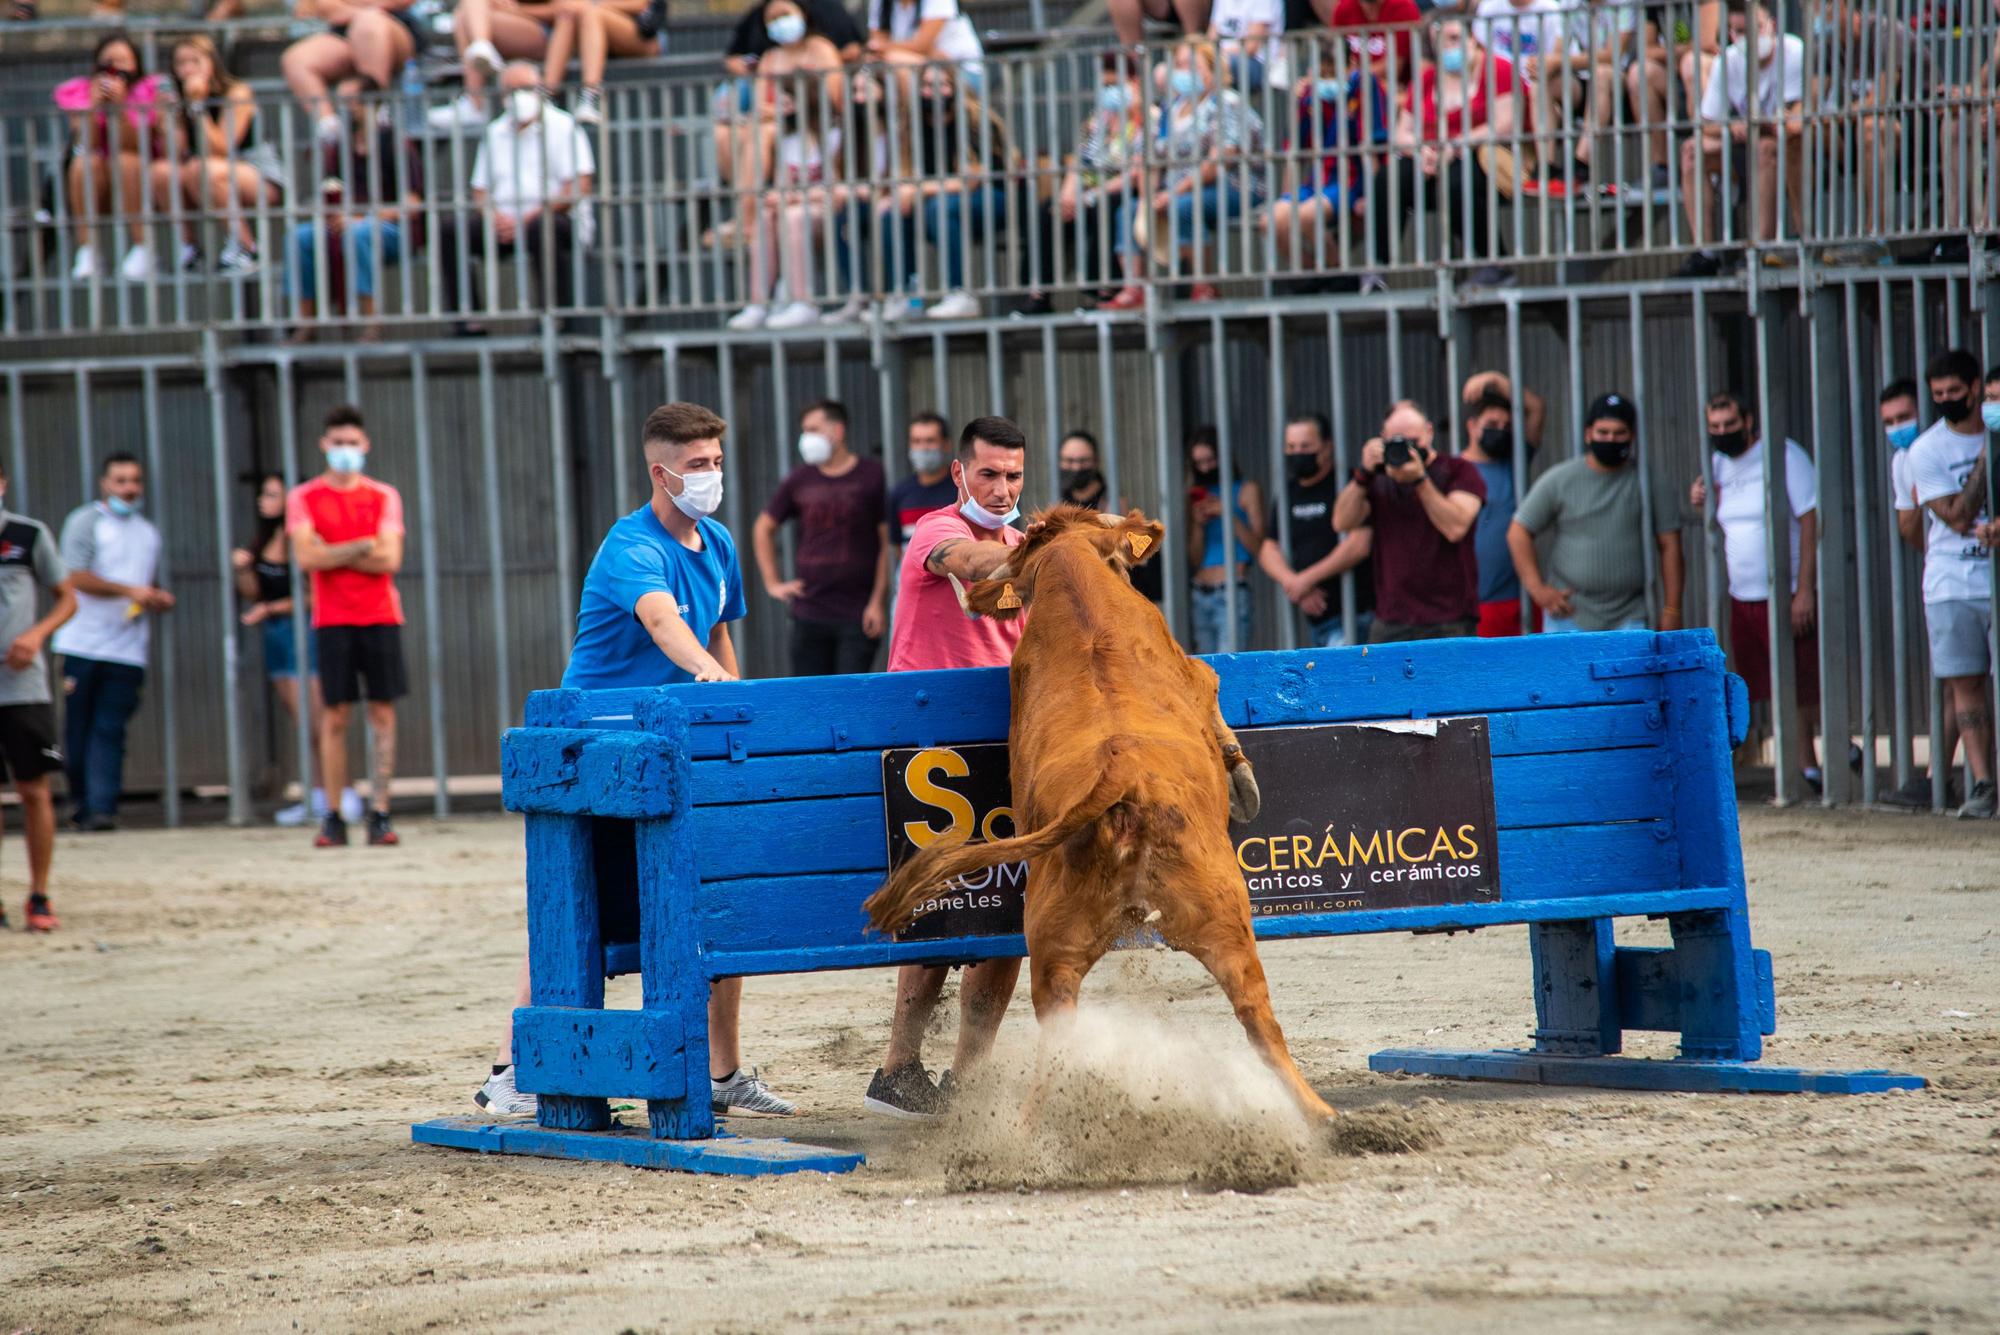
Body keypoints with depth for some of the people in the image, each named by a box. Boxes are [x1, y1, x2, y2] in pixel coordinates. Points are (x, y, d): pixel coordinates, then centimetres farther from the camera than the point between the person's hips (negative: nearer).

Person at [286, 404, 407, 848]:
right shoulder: (304, 498, 6)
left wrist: (332, 555, -6)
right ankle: (333, 818, -1)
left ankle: (379, 813, -3)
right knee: (334, 716, -4)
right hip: (332, 620, -1)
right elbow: (306, 557, -8)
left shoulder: (384, 497, 9)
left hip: (381, 618, 1)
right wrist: (361, 548, -8)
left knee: (383, 712, -3)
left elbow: (390, 559, -4)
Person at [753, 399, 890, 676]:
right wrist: (773, 583, 13)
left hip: (858, 613, -4)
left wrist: (878, 602, -8)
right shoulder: (799, 481, 9)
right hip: (809, 611, 4)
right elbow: (764, 529, 22)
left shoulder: (872, 476, -1)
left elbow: (887, 544, -2)